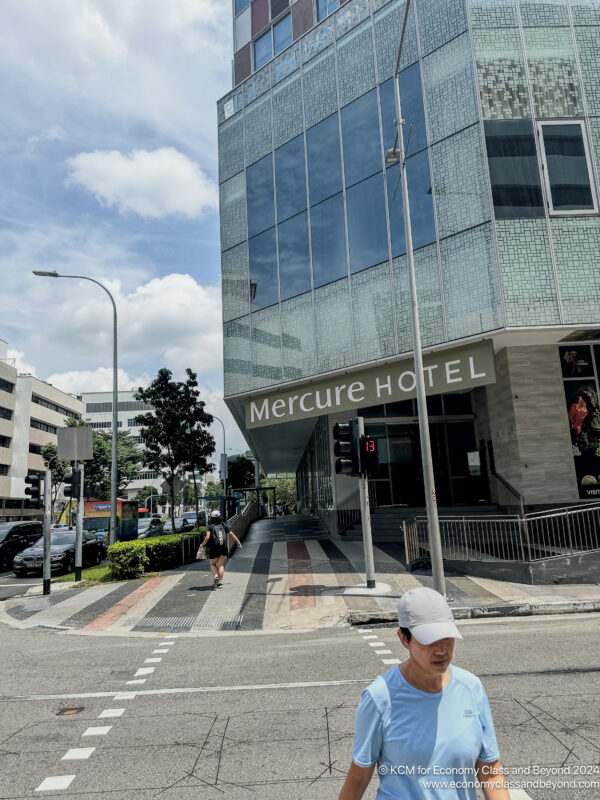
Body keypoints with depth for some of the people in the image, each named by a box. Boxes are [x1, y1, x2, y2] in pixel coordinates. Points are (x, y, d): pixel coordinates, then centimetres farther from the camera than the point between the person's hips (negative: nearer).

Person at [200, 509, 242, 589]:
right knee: (221, 565, 15)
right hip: (223, 548, 3)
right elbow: (232, 534, 5)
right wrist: (238, 541, 16)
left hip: (214, 549, -2)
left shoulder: (210, 526, -3)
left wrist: (203, 544, 3)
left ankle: (215, 576, -11)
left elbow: (207, 537, -16)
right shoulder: (224, 525, 6)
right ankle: (220, 582, 8)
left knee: (213, 564, 16)